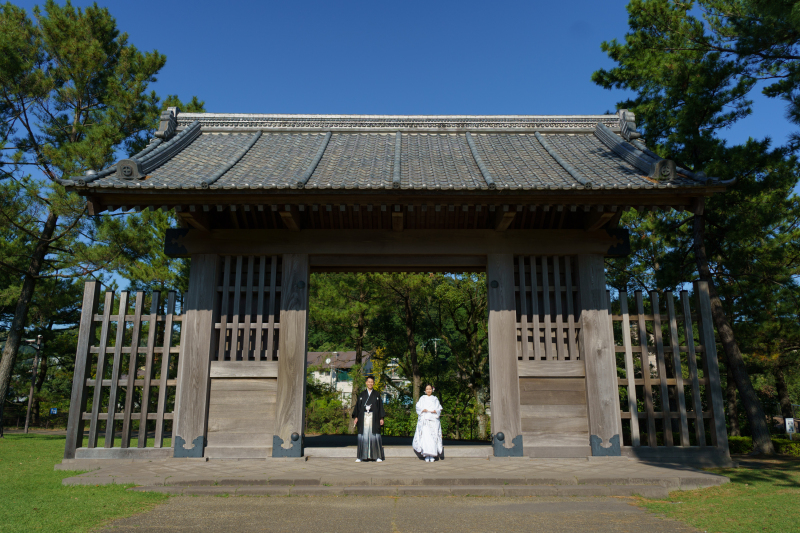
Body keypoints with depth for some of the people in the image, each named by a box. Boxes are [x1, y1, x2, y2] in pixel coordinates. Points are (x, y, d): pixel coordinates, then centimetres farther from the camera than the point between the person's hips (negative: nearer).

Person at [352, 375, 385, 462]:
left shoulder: (377, 395, 9)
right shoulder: (361, 395, 11)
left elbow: (380, 406, 7)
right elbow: (357, 406, 8)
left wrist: (381, 418, -1)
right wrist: (356, 417, -2)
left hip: (374, 418, -1)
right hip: (363, 418, 1)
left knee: (375, 436, -4)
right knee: (363, 436, -2)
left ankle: (378, 456, 2)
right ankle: (361, 456, 2)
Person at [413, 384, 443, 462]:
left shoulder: (435, 399, 17)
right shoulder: (422, 399, 14)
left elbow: (439, 409, 12)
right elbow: (418, 407, 6)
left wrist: (435, 411, -9)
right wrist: (423, 410, -13)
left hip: (433, 420, 1)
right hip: (424, 420, -1)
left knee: (433, 437, -7)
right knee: (425, 436, -13)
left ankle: (432, 455, -6)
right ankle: (426, 455, -13)